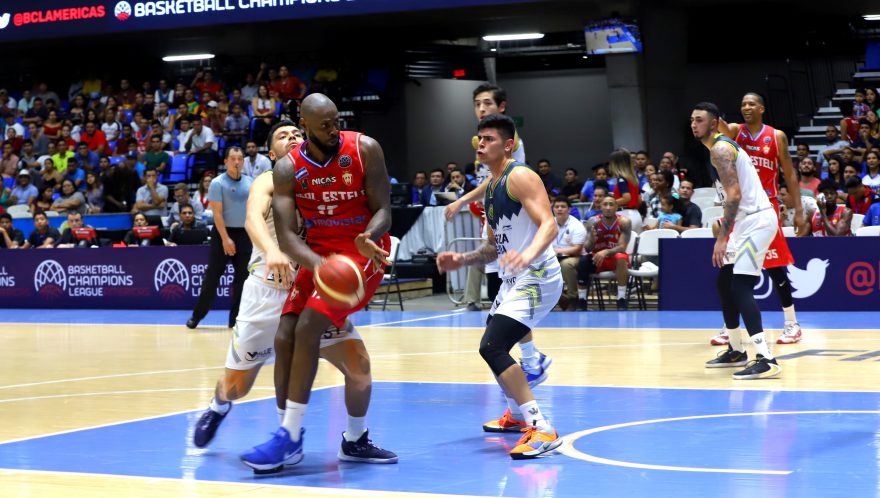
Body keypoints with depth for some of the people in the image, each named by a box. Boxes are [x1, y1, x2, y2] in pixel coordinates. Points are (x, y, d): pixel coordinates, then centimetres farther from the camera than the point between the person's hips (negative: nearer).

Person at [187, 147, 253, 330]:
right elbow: (217, 213, -13)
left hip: (244, 233, 4)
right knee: (212, 275, -3)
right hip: (223, 233, -4)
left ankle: (236, 318, 11)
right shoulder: (218, 183, -9)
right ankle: (197, 316, 6)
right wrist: (225, 238, -19)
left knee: (242, 277, 4)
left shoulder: (250, 182, 6)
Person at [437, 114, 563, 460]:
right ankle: (517, 414, 46)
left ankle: (542, 430, -25)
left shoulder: (520, 177, -12)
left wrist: (529, 254, -44)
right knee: (493, 347, 24)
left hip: (537, 277, -10)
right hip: (514, 279, 10)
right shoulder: (490, 188, 17)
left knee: (492, 347, -23)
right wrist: (462, 260, 6)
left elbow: (549, 225, -25)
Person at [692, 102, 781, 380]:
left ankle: (766, 360, -25)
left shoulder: (720, 149, -13)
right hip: (748, 220, 11)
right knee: (724, 282, 18)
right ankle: (736, 351, 28)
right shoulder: (723, 145, 19)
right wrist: (725, 232, 25)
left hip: (756, 220, -11)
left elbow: (734, 194, -22)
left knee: (741, 287, -17)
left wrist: (722, 237, -24)